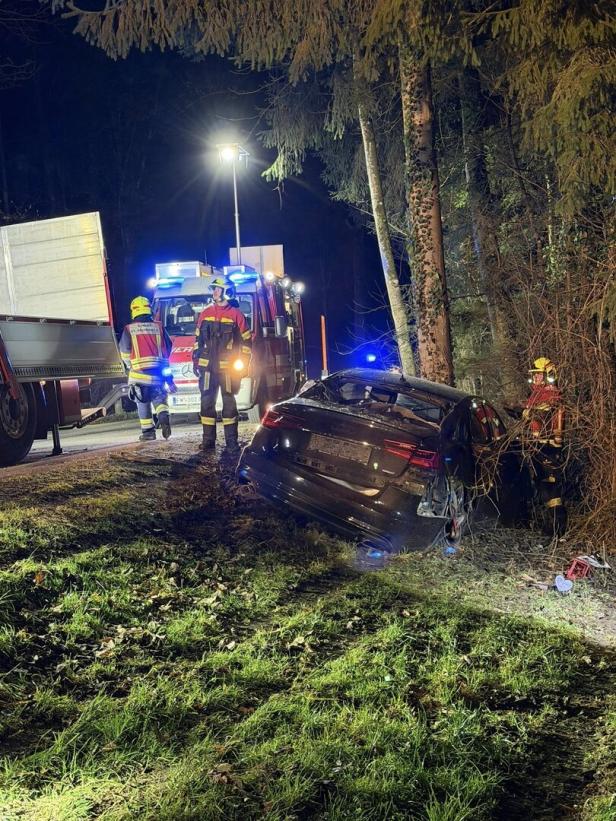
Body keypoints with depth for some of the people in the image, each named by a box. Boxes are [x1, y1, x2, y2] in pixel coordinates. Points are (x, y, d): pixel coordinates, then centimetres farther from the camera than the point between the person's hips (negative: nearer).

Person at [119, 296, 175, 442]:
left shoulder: (129, 329, -1)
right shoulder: (158, 327, 5)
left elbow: (124, 352, 3)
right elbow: (168, 347, 9)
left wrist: (131, 366, 22)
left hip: (139, 371, -2)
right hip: (158, 371, 2)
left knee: (143, 402, 7)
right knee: (159, 397, 14)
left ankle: (148, 431, 7)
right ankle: (164, 417, -13)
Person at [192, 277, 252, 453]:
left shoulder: (236, 314, 0)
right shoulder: (205, 313, 11)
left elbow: (246, 341, 2)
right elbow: (198, 339, 16)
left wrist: (242, 364, -4)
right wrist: (195, 361, 10)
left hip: (227, 367, -3)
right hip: (207, 366, 4)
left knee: (229, 403, -1)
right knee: (207, 402, 4)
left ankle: (231, 441, 3)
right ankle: (208, 439, 11)